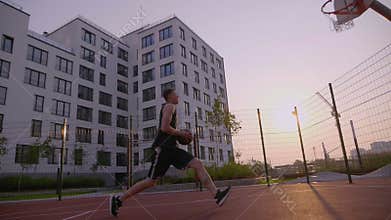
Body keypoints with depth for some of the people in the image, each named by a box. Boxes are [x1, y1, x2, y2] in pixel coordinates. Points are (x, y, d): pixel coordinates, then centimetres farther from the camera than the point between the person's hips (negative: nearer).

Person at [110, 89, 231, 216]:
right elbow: (164, 128, -19)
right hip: (162, 148, -9)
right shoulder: (170, 106, -4)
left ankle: (216, 195, -11)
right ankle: (118, 200, 12)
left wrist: (181, 135, 16)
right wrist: (181, 133, -8)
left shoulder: (168, 108, 25)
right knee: (151, 181, -3)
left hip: (171, 148, 9)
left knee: (198, 164, -5)